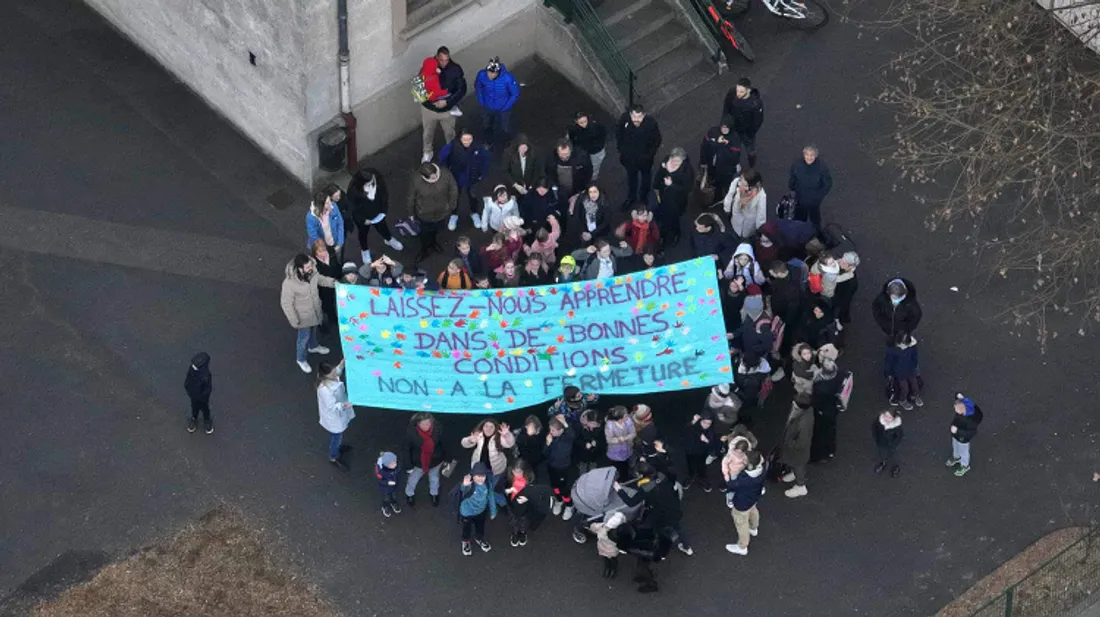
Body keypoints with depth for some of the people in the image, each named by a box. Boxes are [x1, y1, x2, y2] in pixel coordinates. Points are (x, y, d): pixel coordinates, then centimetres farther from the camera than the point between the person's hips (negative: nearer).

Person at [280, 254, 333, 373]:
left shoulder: (312, 271, -23)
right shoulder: (289, 283, -40)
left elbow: (320, 279, 3)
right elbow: (286, 304, -27)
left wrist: (333, 283, -12)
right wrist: (294, 321, -19)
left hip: (315, 311, 6)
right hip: (303, 316, -6)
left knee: (313, 330, 33)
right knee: (304, 337, 18)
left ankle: (313, 346, 64)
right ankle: (301, 359, 47)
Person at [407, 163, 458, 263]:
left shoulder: (446, 175, -32)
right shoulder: (416, 180, -34)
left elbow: (453, 190, -12)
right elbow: (411, 197, -15)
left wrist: (451, 206, -1)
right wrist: (411, 213, -1)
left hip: (441, 212, 2)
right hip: (425, 214, -2)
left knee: (436, 229, 32)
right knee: (425, 233, 23)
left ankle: (432, 240, 67)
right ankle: (424, 249, 56)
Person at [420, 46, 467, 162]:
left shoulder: (456, 69, -23)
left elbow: (462, 90, -15)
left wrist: (447, 102, -24)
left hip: (447, 110, 0)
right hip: (429, 108, 0)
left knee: (449, 133, 25)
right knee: (428, 132, 25)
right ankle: (427, 152, 52)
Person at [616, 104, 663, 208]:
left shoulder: (651, 124, -34)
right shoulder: (624, 119, -30)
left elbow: (657, 140, -14)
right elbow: (618, 134, -8)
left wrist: (651, 154, -10)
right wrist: (621, 149, -2)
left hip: (645, 158, -1)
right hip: (629, 157, 1)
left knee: (646, 177, 27)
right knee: (631, 177, 28)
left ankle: (644, 197, 55)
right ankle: (631, 198, 55)